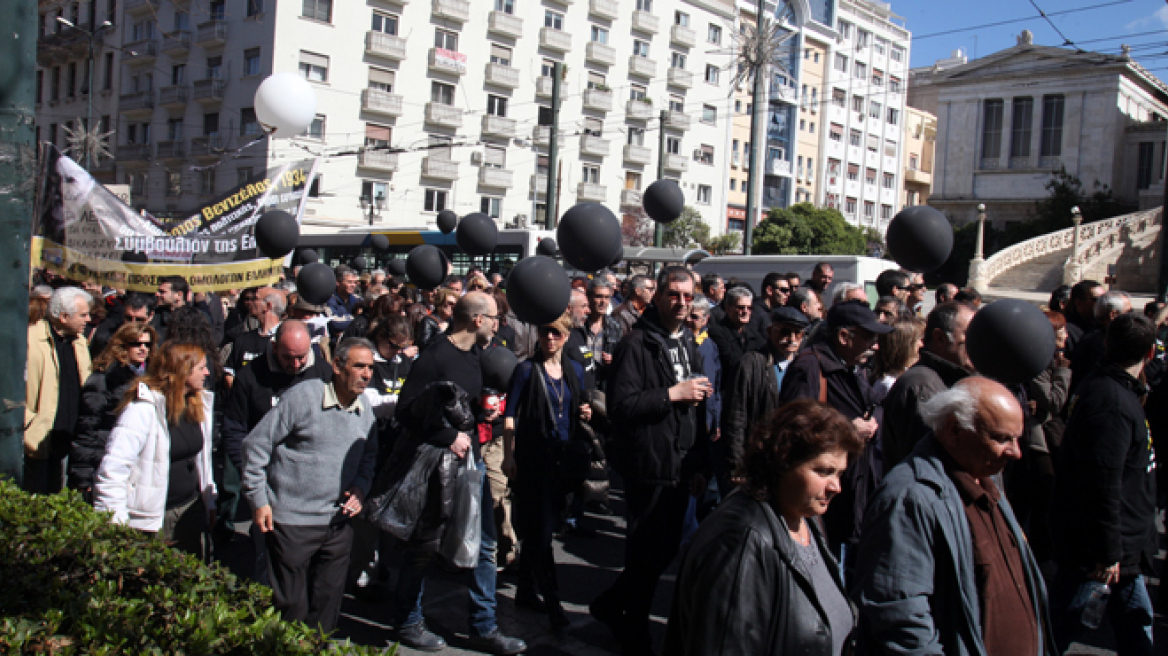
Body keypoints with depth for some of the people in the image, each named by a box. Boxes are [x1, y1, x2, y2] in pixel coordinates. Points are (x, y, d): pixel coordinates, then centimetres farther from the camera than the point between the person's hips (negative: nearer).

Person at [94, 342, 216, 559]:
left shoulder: (200, 404, 7)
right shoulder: (144, 408, -17)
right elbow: (113, 468, -20)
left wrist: (210, 501, 19)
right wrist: (115, 524, -20)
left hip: (190, 509, 7)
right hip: (150, 516, -7)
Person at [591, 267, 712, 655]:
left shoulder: (689, 345, 15)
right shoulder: (636, 344, -13)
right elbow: (620, 405, -23)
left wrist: (697, 465, 19)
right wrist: (672, 393, -22)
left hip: (680, 469, 8)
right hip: (649, 467, -8)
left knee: (666, 551, 15)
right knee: (647, 554, 2)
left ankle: (612, 607, 34)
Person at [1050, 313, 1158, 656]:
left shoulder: (1112, 389, 8)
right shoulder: (1112, 401, -24)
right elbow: (1102, 483, -28)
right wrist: (1108, 553, -24)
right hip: (1095, 550, -10)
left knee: (1134, 623, 18)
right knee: (1063, 627, 1)